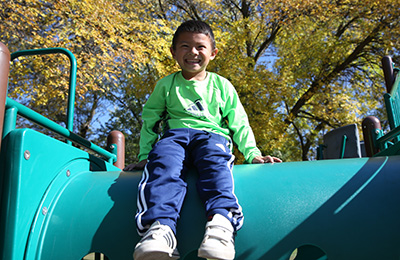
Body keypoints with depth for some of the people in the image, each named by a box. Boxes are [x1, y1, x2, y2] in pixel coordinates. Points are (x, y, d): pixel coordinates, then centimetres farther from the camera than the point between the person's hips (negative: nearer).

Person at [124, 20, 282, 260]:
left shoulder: (222, 85, 21)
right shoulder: (166, 85, 22)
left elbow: (239, 124, 20)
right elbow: (149, 120, 23)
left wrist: (253, 154, 7)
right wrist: (145, 155, 12)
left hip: (212, 135, 0)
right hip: (174, 134, 1)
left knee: (215, 162, -37)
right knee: (163, 163, -36)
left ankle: (221, 221, -60)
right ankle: (160, 226, -56)